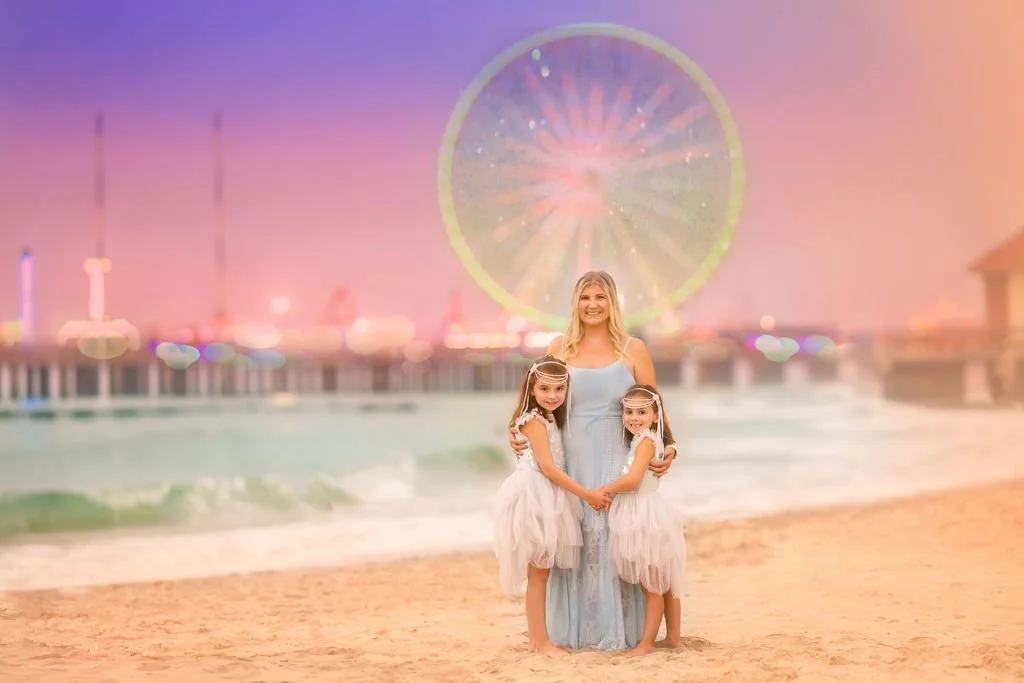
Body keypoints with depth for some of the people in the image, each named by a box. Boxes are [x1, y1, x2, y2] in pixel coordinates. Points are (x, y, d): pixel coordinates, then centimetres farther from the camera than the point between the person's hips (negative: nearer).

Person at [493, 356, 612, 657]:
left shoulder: (552, 419, 16)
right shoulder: (534, 421, -13)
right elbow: (547, 468, -19)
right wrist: (587, 494, -18)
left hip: (548, 499, 9)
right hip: (534, 497, -9)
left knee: (540, 571, 12)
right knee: (539, 571, -5)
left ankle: (536, 636, 17)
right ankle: (541, 640, -2)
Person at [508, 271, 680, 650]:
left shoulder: (633, 349, 3)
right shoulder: (560, 347, 8)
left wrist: (668, 447, -12)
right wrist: (516, 429, -3)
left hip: (618, 461, -2)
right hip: (570, 461, 2)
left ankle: (620, 630, 6)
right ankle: (574, 629, 12)